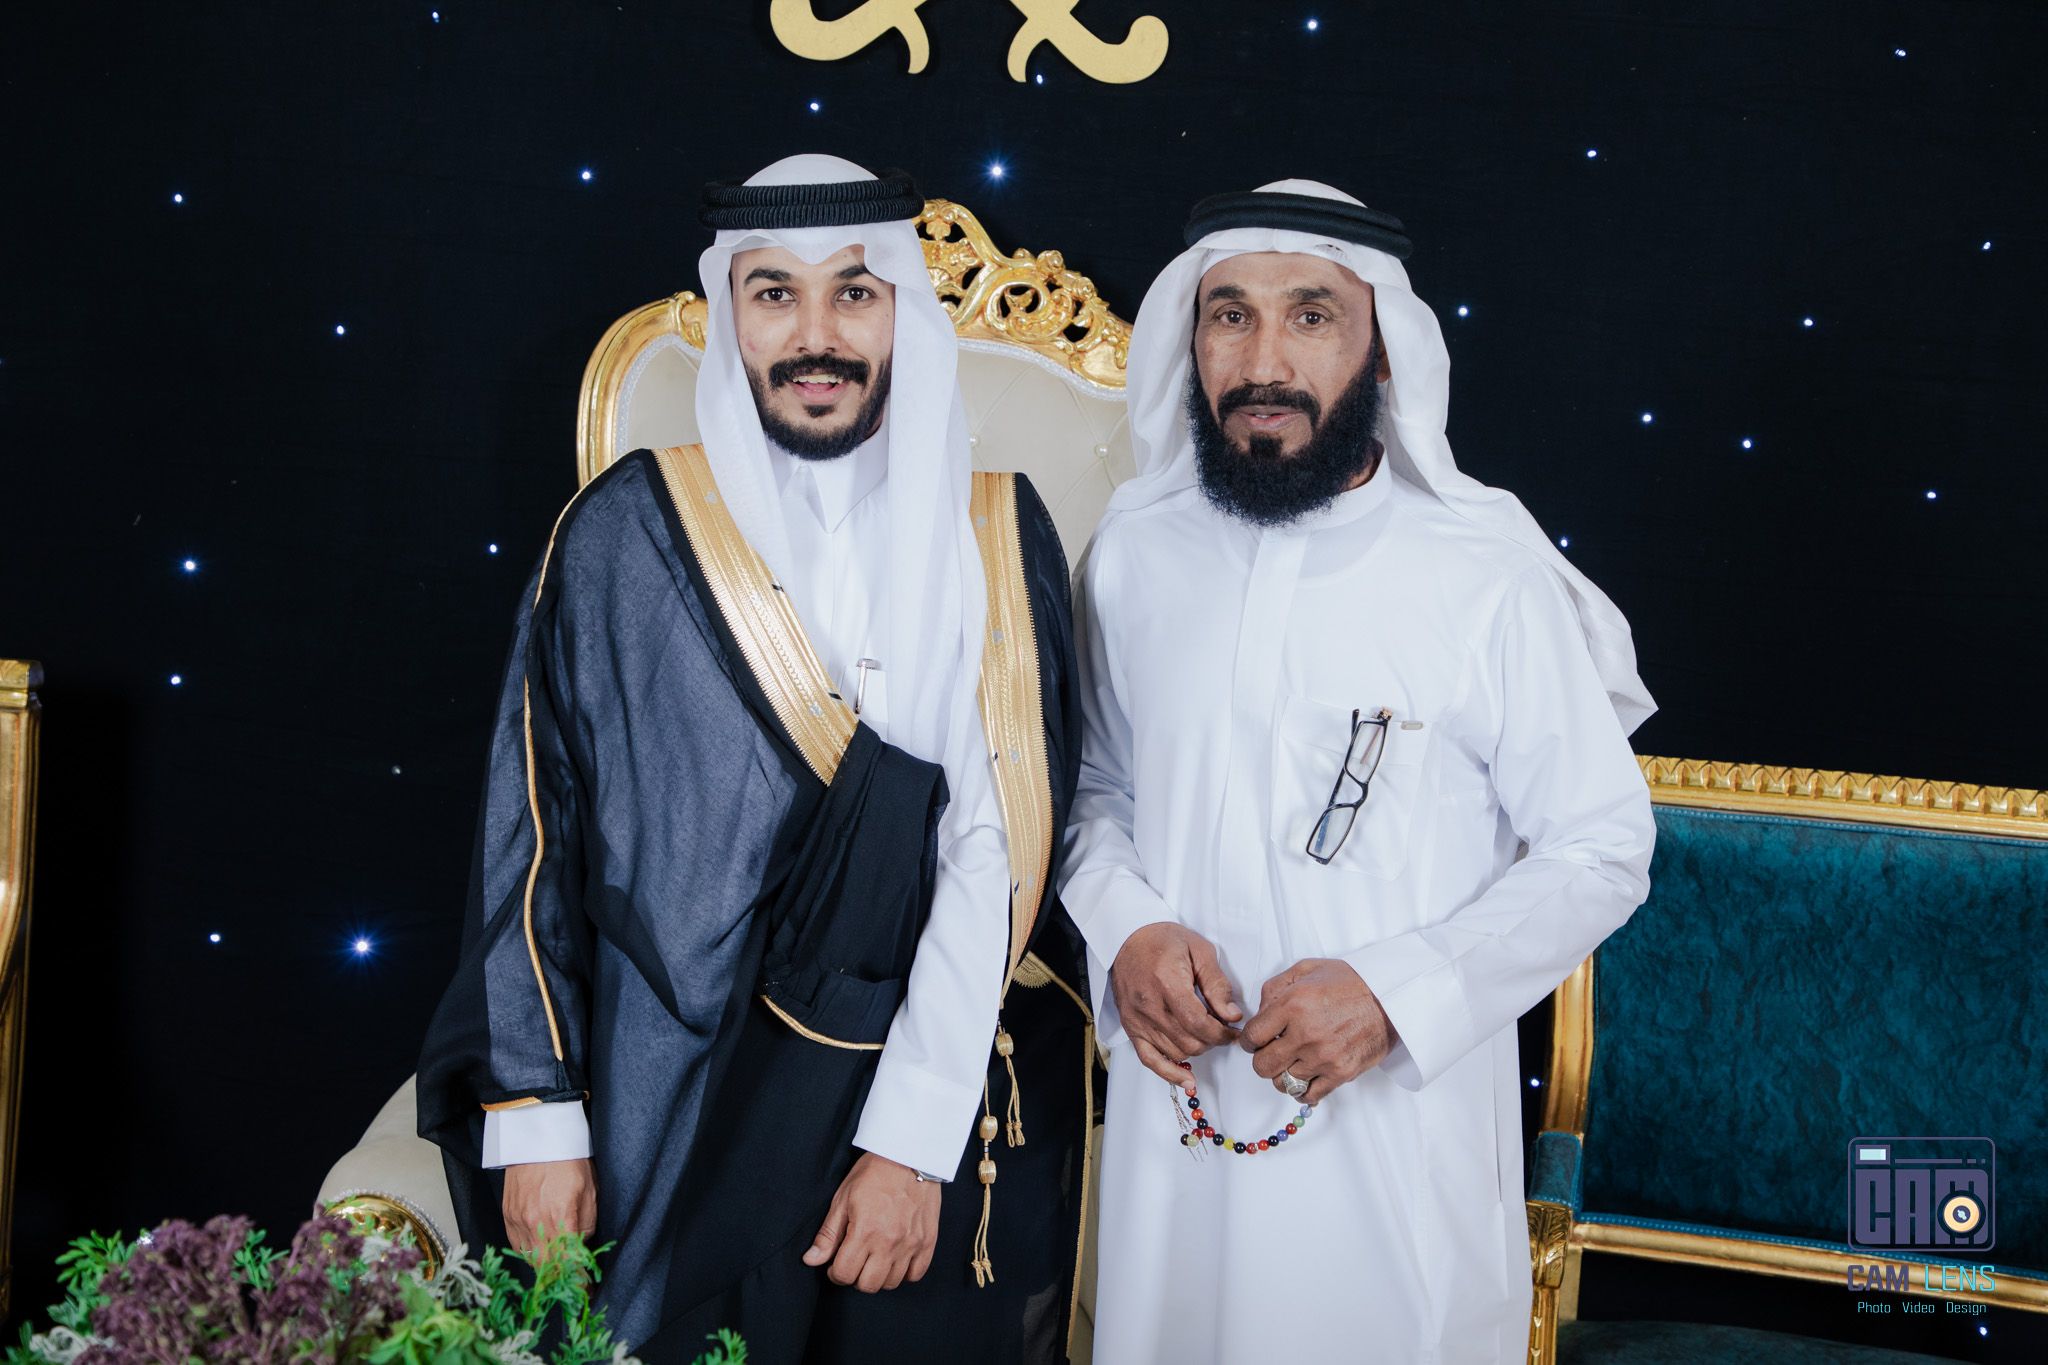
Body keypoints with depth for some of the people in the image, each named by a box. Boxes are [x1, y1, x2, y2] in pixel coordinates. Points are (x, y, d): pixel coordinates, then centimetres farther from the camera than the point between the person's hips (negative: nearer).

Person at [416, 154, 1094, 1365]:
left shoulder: (998, 538, -2)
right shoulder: (626, 535, -3)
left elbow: (1004, 844, -9)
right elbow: (535, 831, -1)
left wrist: (914, 1137, -15)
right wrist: (536, 1120, -5)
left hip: (944, 1123, 1)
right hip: (679, 1117, 0)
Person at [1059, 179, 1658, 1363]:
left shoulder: (1490, 577, -12)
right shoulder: (1134, 554, 1)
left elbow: (1601, 852, -7)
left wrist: (1396, 990, -19)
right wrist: (1127, 929, -9)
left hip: (1404, 1121, -3)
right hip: (1180, 1101, 4)